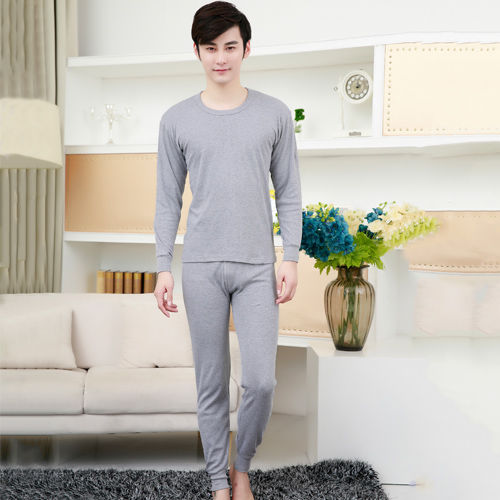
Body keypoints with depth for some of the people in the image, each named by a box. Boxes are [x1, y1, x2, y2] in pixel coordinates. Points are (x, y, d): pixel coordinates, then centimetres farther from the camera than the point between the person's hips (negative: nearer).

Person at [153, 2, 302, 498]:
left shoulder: (275, 114, 4)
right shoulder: (176, 120, 4)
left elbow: (288, 193, 6)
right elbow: (168, 200, 6)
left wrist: (290, 258, -2)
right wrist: (163, 267, 1)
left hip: (258, 266, 0)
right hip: (202, 266, 0)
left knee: (261, 381, -4)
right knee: (211, 384, 6)